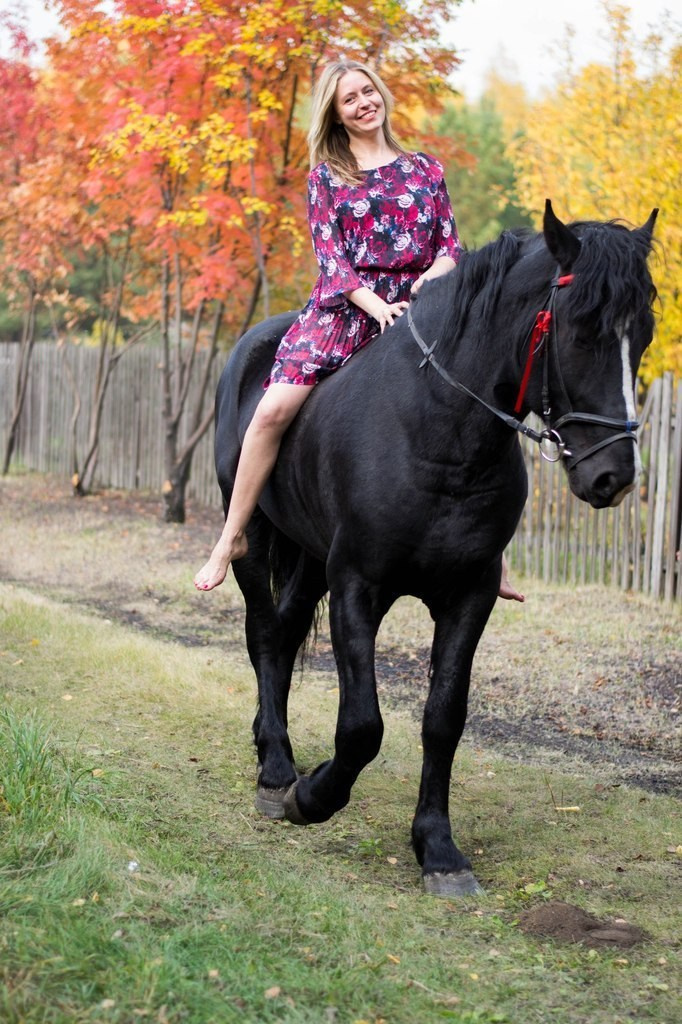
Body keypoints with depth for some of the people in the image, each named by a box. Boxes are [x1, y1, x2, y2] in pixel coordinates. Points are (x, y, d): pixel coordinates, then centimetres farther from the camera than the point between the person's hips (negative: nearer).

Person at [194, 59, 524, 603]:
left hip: (415, 308, 1)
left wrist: (435, 274, -11)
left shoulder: (426, 170, 16)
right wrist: (377, 305, -15)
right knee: (273, 411, -18)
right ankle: (233, 534, -6)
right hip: (344, 308, -1)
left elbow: (451, 245, 13)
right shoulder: (326, 174, 11)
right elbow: (330, 253, 0)